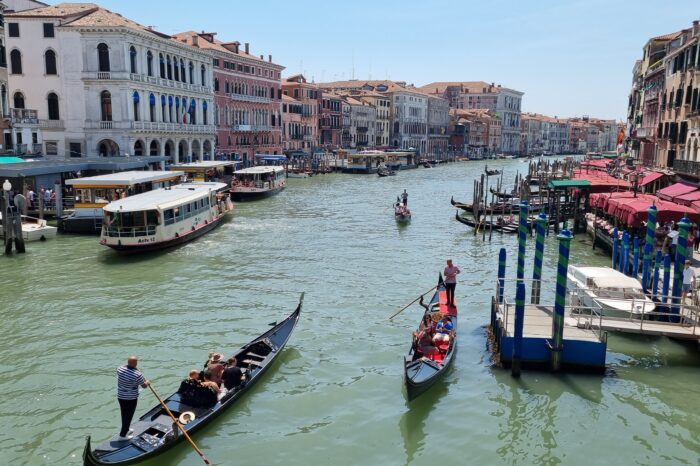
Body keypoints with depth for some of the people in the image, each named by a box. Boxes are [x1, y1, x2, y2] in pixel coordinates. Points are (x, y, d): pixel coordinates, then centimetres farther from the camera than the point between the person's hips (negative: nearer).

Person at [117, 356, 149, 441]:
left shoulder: (120, 369, -7)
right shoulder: (137, 374, -24)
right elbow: (144, 386, -11)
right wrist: (147, 382, 11)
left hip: (120, 397, 6)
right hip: (131, 399, -6)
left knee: (124, 415, 23)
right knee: (128, 416, 8)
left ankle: (125, 429, 41)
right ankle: (122, 435, 15)